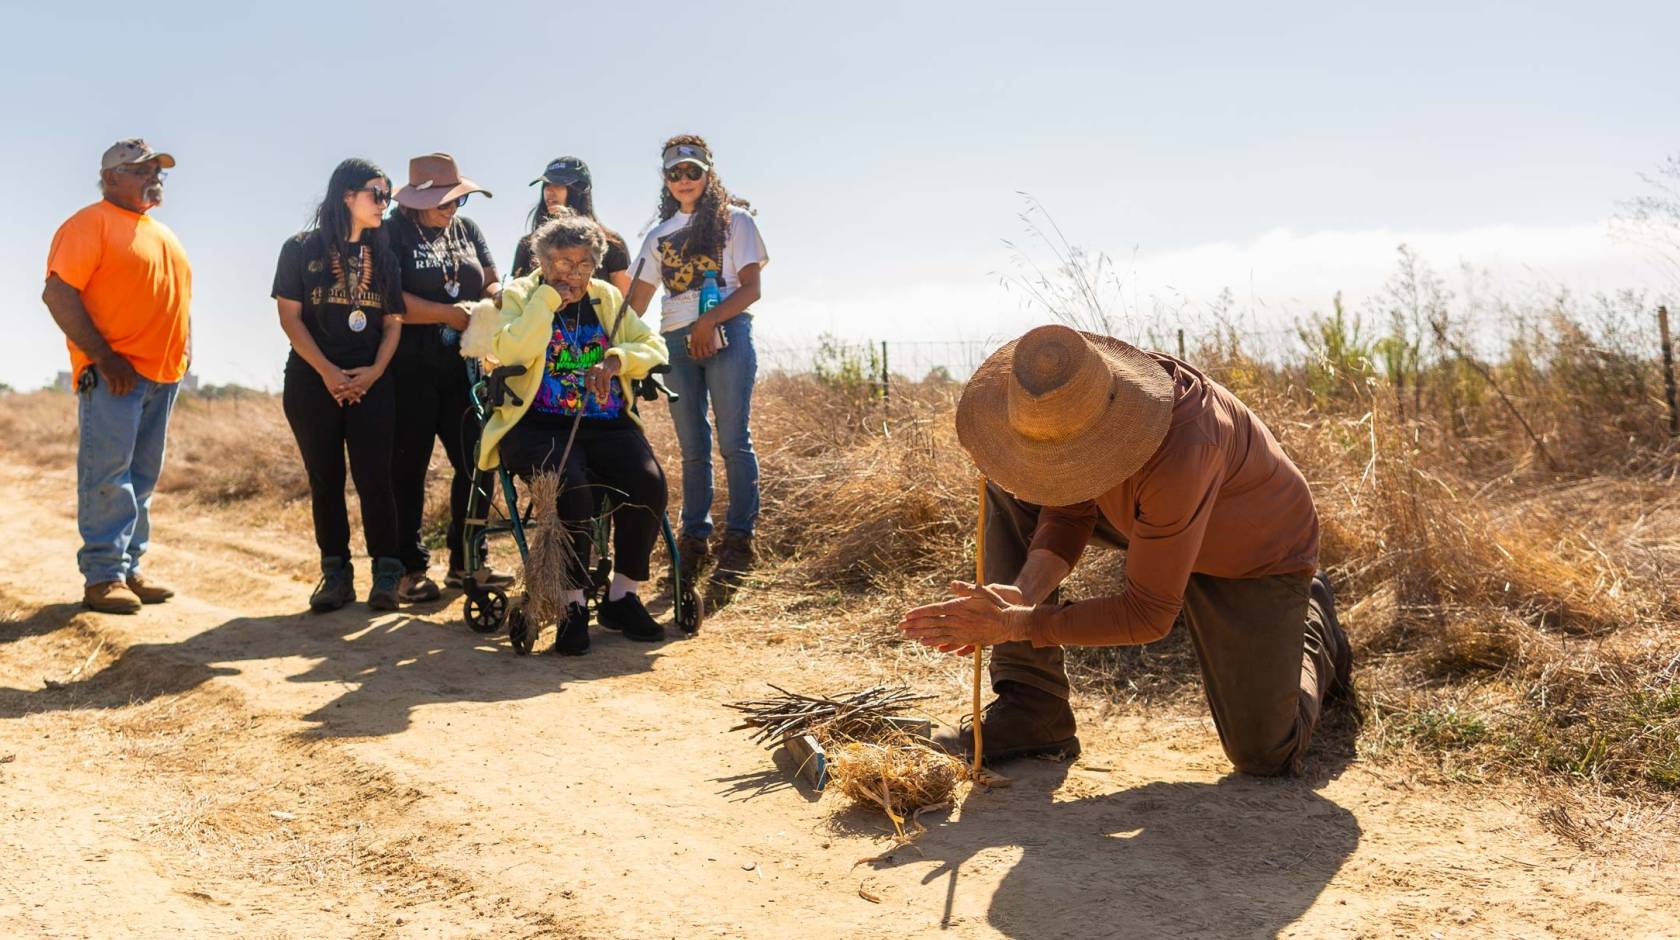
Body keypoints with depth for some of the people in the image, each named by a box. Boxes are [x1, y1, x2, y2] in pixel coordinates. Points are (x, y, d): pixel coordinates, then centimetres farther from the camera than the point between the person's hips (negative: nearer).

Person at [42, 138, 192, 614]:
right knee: (108, 474, -8)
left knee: (142, 479, 9)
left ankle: (130, 569, 15)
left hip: (163, 375, 8)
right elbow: (58, 292, -13)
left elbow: (178, 298, 28)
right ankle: (103, 576, -5)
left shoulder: (163, 235, 21)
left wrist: (184, 354, 11)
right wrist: (103, 356, -18)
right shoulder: (92, 223, -4)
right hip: (115, 374, -8)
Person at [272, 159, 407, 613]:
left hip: (371, 383, 1)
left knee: (374, 477, -5)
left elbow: (393, 321, 8)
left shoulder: (383, 256, 11)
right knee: (325, 479, 2)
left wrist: (375, 371, -8)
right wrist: (327, 371, -12)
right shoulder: (302, 249, 2)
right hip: (312, 382, -1)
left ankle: (386, 574, 1)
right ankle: (336, 574, 9)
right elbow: (290, 316, -3)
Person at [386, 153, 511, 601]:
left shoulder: (468, 229, 14)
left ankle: (465, 562, 15)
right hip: (410, 368, -5)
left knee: (476, 462, 3)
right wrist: (450, 314, -18)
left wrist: (490, 305, -12)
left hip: (464, 366, 5)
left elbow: (492, 283, 12)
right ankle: (411, 569, 8)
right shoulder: (393, 234, -4)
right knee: (409, 468, 1)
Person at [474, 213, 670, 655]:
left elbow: (655, 348, 12)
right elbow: (508, 353, -13)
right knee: (570, 486, -34)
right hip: (537, 424, -4)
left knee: (649, 482, -24)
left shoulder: (607, 297, 19)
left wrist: (616, 359, -8)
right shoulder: (518, 294, 7)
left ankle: (623, 595, -8)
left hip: (606, 426, 4)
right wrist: (548, 299, -11)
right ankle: (573, 605, -20)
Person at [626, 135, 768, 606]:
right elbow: (635, 302, 18)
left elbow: (750, 289, -2)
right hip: (677, 341, 4)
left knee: (733, 441, -11)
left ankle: (738, 543, -8)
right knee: (693, 448, 5)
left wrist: (710, 321, -16)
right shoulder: (659, 236, 20)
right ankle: (694, 540, 11)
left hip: (726, 334, -4)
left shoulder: (734, 220, 7)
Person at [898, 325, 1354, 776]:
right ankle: (1030, 707, -8)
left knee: (1265, 755, -9)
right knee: (1008, 491, -13)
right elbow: (1068, 516, -12)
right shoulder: (1063, 398, -23)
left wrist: (1015, 625, -38)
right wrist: (1022, 594, -32)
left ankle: (1311, 618, 24)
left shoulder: (1182, 451, -44)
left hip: (1255, 555, -6)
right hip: (1153, 519, 6)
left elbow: (1149, 614, -36)